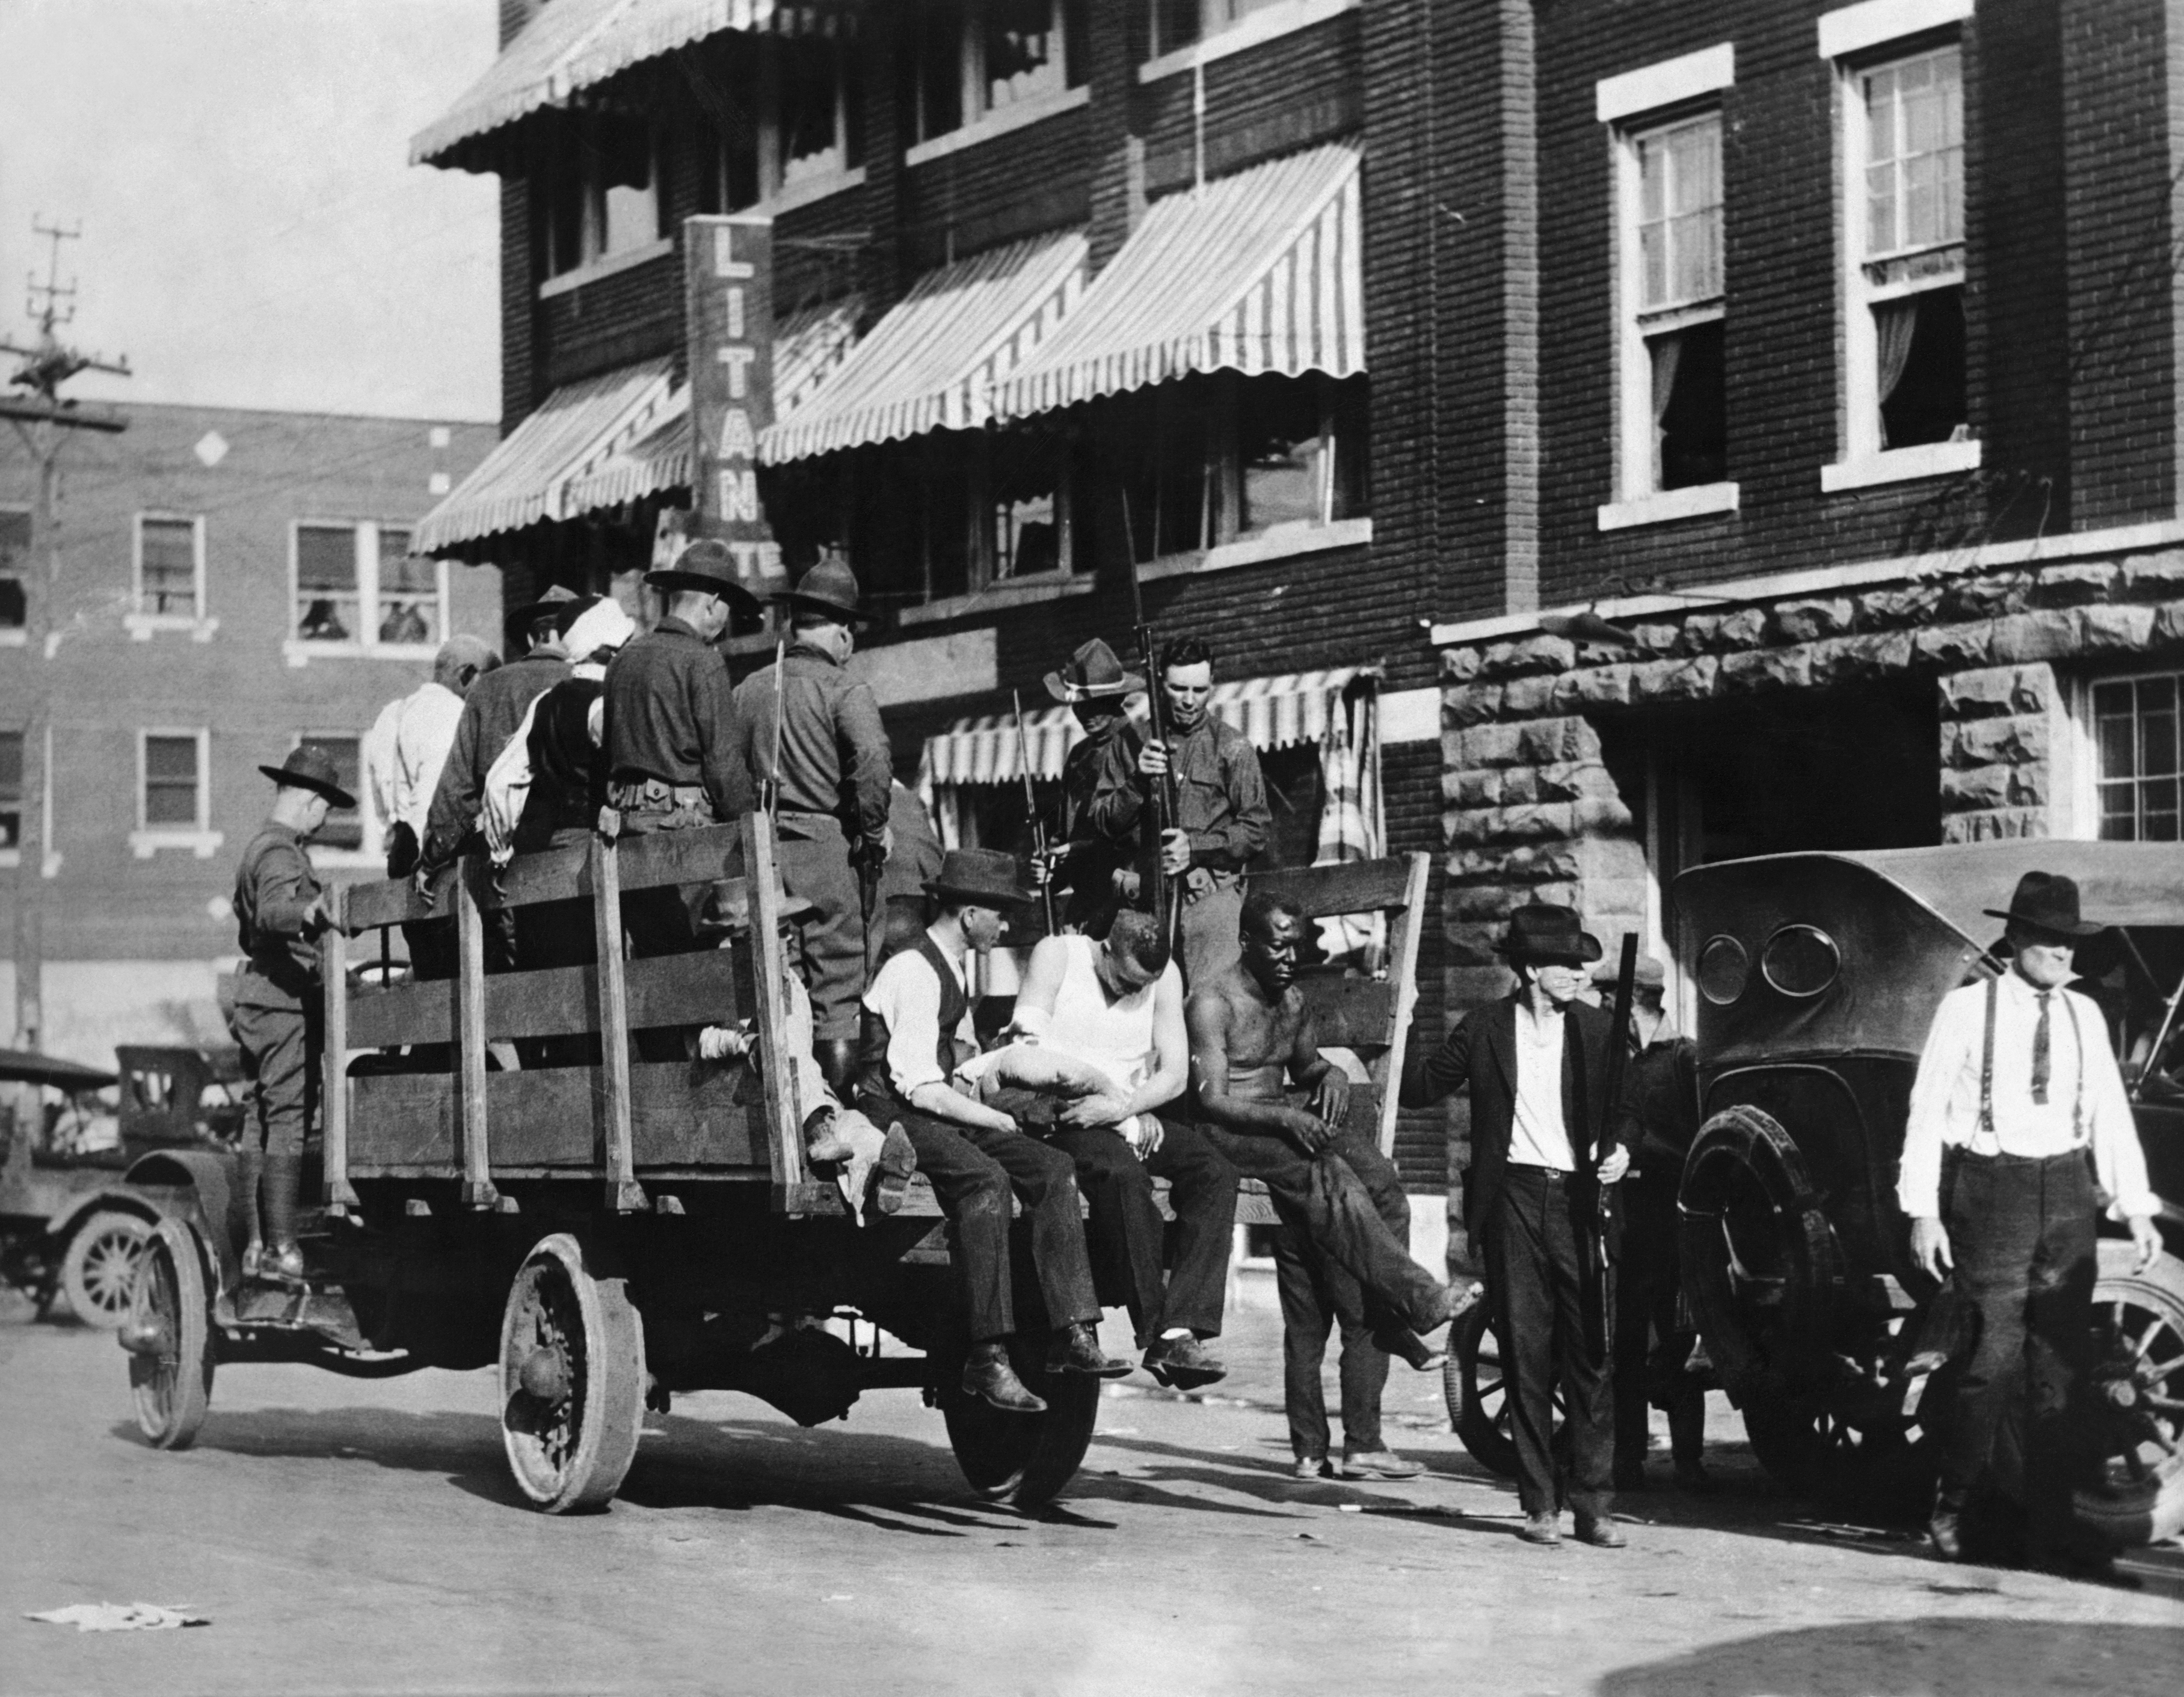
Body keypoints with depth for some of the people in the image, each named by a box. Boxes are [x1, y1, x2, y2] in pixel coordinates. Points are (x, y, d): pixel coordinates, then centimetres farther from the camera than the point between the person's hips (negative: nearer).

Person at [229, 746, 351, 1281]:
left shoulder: (258, 848, 22)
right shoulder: (282, 854, -11)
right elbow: (270, 911, -32)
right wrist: (308, 912, -51)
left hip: (257, 994, 11)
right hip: (285, 1000, -11)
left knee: (261, 1123, 10)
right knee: (287, 1121, -12)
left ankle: (257, 1245, 12)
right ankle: (281, 1248, -16)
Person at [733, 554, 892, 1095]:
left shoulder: (748, 689, 9)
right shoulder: (845, 690, -6)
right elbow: (872, 760, -21)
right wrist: (874, 831, -10)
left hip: (763, 848, 5)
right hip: (829, 847, -5)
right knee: (839, 989, 0)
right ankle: (840, 1092, -3)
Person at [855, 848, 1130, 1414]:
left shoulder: (957, 969, 14)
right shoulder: (913, 972, -17)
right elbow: (919, 1087, -21)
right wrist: (996, 1120, -12)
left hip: (936, 1109, 9)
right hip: (889, 1113, -9)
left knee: (1054, 1168, -9)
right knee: (985, 1177, -34)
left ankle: (1073, 1334, -15)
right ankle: (988, 1360, -34)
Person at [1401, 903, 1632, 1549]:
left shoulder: (1595, 1029, 8)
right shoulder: (1486, 1028, 5)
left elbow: (1622, 1106, 11)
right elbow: (1422, 1088, 11)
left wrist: (1618, 1149, -8)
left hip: (1578, 1199, 1)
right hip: (1513, 1199, -1)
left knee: (1590, 1355, -3)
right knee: (1525, 1355, 2)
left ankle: (1594, 1505, 2)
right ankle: (1540, 1505, 8)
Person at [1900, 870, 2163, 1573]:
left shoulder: (2084, 1016, 10)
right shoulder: (1967, 1010, -3)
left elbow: (2111, 1115, 11)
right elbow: (1926, 1110, -3)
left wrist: (2136, 1209, 5)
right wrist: (1923, 1212, -7)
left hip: (2066, 1195, 4)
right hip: (1989, 1191, -4)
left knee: (2062, 1362, 3)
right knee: (1995, 1357, -8)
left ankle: (2050, 1523, 9)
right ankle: (1952, 1507, 7)